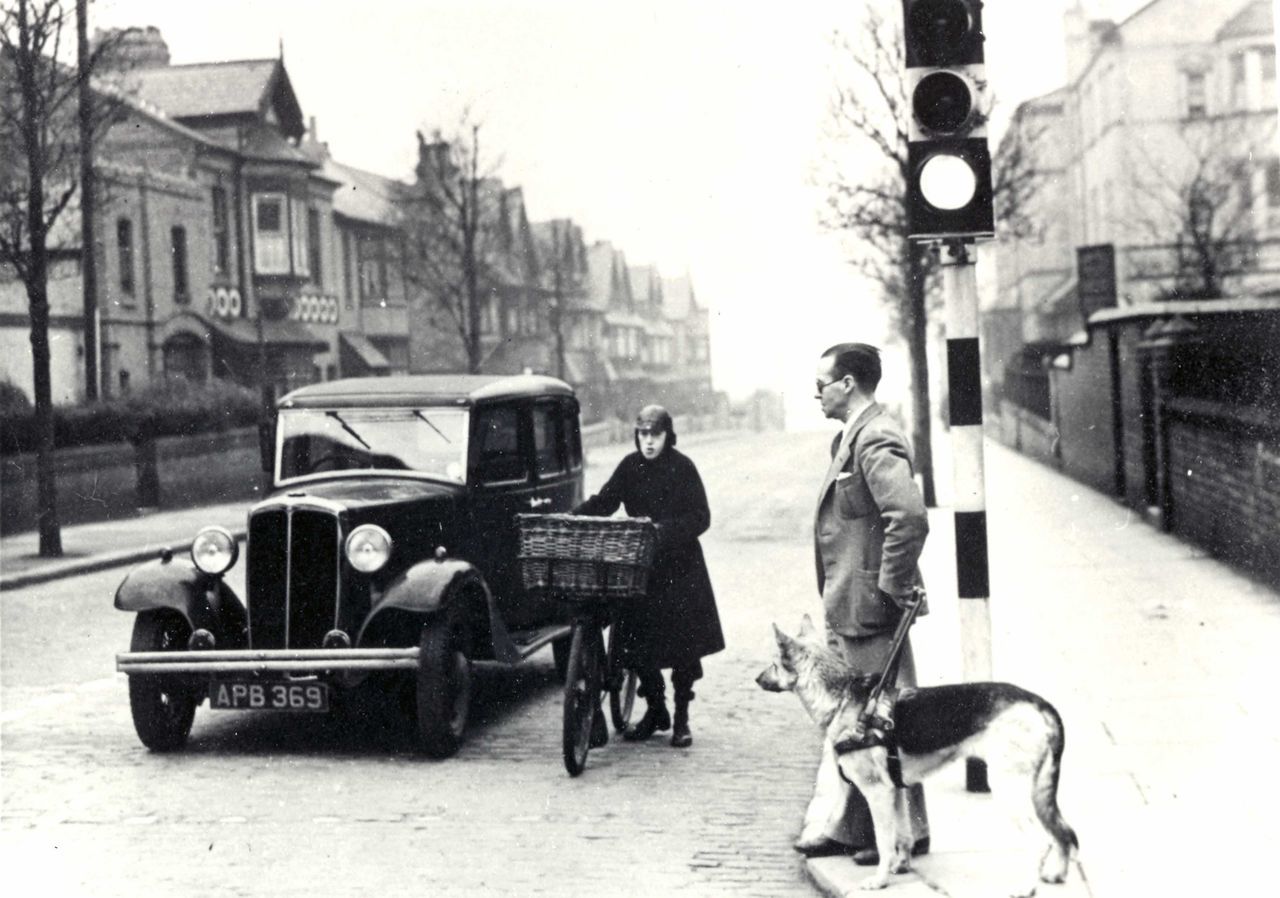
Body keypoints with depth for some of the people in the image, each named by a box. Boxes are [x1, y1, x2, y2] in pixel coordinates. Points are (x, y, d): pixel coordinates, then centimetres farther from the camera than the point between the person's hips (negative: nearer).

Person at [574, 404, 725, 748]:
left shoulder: (682, 468, -8)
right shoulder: (630, 467, 4)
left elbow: (700, 519, -12)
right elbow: (604, 501, 5)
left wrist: (663, 530, -25)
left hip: (679, 567, -4)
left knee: (683, 645, 1)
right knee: (637, 642, 4)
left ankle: (681, 719, 14)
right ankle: (655, 710, 23)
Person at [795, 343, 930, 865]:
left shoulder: (875, 441, -19)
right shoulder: (852, 437, 14)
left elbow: (909, 517, -31)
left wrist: (894, 584, -22)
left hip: (870, 607, -10)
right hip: (849, 607, 10)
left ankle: (906, 833, 11)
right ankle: (837, 826, 23)